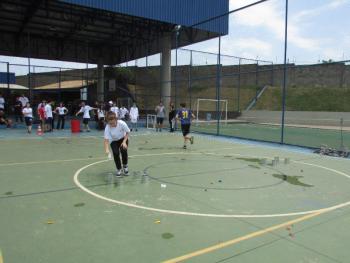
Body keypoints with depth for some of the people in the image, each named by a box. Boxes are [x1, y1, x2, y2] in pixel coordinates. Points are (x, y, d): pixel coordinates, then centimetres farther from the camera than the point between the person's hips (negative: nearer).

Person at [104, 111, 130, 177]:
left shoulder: (122, 123, -32)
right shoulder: (107, 128, -31)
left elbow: (127, 132, -16)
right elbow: (106, 140, -33)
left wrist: (124, 142, -26)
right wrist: (107, 149, -49)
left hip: (123, 139, 0)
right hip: (114, 141, 0)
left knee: (123, 150, -23)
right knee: (116, 153, -20)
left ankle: (125, 166, 6)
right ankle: (119, 169, 4)